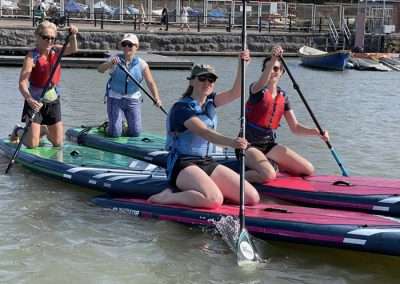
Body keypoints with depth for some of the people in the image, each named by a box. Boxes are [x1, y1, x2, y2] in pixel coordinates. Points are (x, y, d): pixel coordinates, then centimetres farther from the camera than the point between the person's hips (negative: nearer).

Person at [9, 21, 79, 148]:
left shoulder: (55, 50, 0)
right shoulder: (32, 56, -16)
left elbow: (73, 49, -18)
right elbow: (22, 83, -26)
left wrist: (73, 36, -38)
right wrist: (29, 99, -43)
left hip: (53, 101, 5)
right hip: (35, 102, -5)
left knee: (58, 143, 9)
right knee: (32, 144, -6)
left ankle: (44, 130, 42)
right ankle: (18, 131, 28)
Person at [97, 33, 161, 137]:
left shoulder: (141, 64, -7)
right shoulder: (115, 59, -9)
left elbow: (150, 82, -16)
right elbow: (100, 69, -24)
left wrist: (156, 97, -33)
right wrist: (110, 64, -45)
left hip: (133, 100, 2)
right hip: (115, 99, -2)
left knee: (135, 132, -2)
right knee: (115, 133, -7)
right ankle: (107, 127, 29)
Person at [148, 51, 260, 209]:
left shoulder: (209, 102, 13)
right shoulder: (181, 108, -12)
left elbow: (235, 93, 0)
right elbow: (204, 132, -28)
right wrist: (231, 142, -44)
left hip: (207, 163, 8)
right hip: (183, 165, -8)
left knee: (252, 198, -5)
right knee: (214, 200, -36)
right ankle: (168, 197, -13)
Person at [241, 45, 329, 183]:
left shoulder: (282, 96, 8)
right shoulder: (256, 89, -8)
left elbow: (295, 127, 7)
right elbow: (261, 83, -35)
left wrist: (316, 131, -10)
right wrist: (273, 59, -49)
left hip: (270, 145, 6)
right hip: (250, 145, -6)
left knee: (308, 170, 0)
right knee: (268, 175, -34)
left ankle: (275, 166, 17)